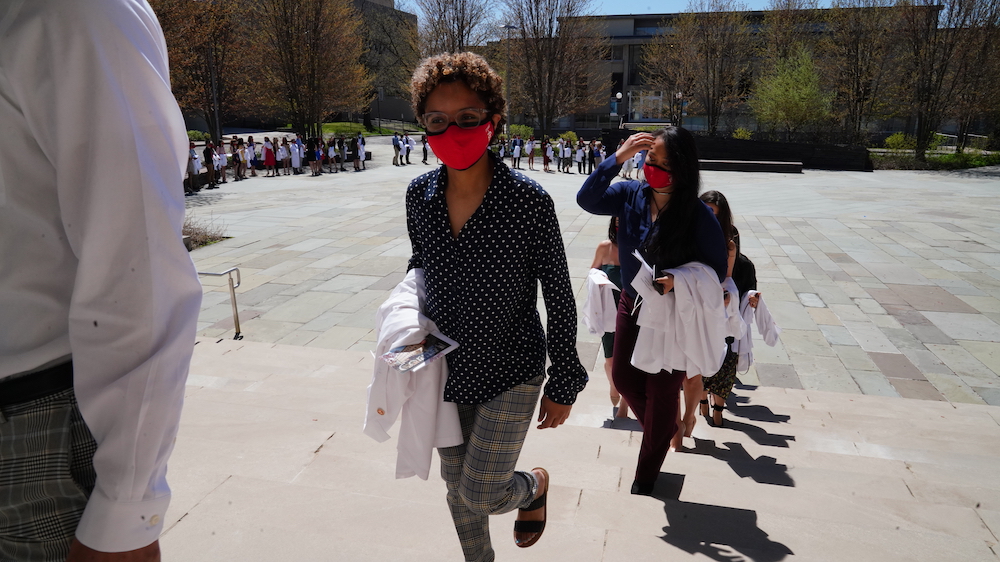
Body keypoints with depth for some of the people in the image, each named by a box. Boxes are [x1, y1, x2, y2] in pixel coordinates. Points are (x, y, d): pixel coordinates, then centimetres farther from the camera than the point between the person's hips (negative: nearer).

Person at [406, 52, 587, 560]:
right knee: (456, 485, 20)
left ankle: (535, 483, 34)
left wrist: (564, 385, -7)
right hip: (445, 370, 5)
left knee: (480, 496, -1)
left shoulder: (529, 202, -21)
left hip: (511, 374, -4)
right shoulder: (420, 195, -8)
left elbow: (559, 299, -13)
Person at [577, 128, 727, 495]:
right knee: (623, 377, 16)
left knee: (662, 393, 9)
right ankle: (664, 429, 47)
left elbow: (717, 269, -14)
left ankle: (645, 479, 32)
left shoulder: (698, 215, -21)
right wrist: (618, 157, -29)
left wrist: (679, 280, -31)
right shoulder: (632, 195, -10)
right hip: (633, 304, 4)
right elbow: (587, 199, -22)